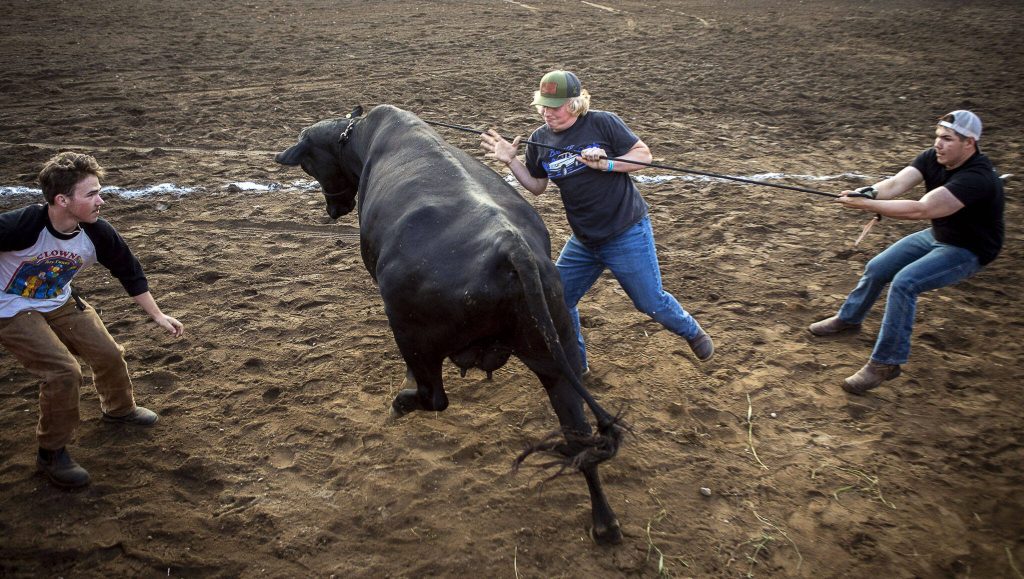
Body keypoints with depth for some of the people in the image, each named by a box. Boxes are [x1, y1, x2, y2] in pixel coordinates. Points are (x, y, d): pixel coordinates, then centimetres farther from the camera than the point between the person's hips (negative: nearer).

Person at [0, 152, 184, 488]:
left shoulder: (97, 233, -19)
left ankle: (118, 409, 42)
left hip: (60, 305, 6)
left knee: (109, 354, 9)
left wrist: (157, 315, 1)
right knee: (64, 371, -19)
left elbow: (129, 272, -4)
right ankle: (52, 453, 3)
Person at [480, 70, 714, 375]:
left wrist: (606, 163, -25)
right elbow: (537, 186, 10)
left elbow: (643, 154, -10)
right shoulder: (539, 139, 1)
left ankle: (693, 332, 37)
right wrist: (511, 161, -5)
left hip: (627, 234, -5)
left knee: (651, 302, 5)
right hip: (583, 241, 5)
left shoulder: (603, 123, -14)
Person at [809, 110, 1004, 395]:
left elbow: (921, 209, -40)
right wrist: (868, 192, -43)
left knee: (904, 283, -27)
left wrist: (866, 205, -42)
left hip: (968, 251, -8)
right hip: (936, 236, 8)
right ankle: (848, 318, 36)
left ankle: (885, 363, -18)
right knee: (877, 268, 9)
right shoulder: (933, 158, -9)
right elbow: (896, 183, -22)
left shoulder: (977, 177, -33)